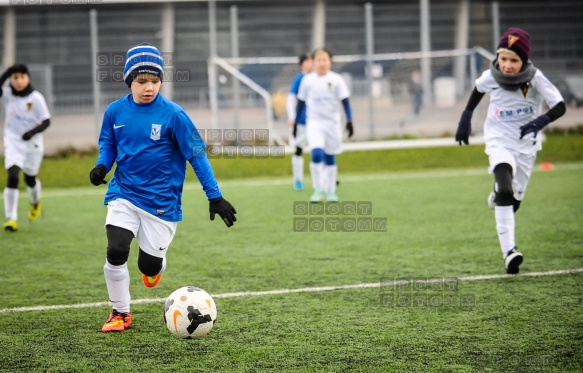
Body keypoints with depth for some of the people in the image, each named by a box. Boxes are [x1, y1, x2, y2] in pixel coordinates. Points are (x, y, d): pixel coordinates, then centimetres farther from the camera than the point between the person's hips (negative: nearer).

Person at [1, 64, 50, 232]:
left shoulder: (36, 98, -10)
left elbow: (46, 121, -10)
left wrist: (33, 132, -26)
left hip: (33, 143, 0)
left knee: (30, 179, 16)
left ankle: (35, 202, 50)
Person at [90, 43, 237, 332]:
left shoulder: (173, 114, -12)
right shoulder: (115, 111, -2)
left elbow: (196, 155, -8)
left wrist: (215, 197, -11)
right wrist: (101, 166, -8)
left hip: (161, 199, -2)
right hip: (124, 194, 2)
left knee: (150, 266, 3)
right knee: (116, 252, -18)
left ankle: (154, 266, 45)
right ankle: (120, 313, 4)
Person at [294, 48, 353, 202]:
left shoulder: (336, 80, -3)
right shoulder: (307, 80, 0)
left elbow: (345, 101, -3)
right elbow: (301, 102, 9)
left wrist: (349, 121, -12)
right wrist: (296, 122, 11)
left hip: (332, 123, 1)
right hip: (314, 123, -1)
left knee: (330, 159, 8)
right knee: (316, 154, -20)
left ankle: (330, 191, 21)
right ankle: (318, 190, -12)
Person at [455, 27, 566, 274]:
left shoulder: (535, 78, -19)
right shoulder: (490, 77, -14)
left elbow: (560, 107, -23)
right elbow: (477, 90, 10)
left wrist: (541, 121, -40)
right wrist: (466, 118, 13)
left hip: (526, 145, 2)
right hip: (499, 143, -2)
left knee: (513, 202, 14)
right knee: (505, 193, -26)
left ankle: (498, 195, 52)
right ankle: (509, 252, -29)